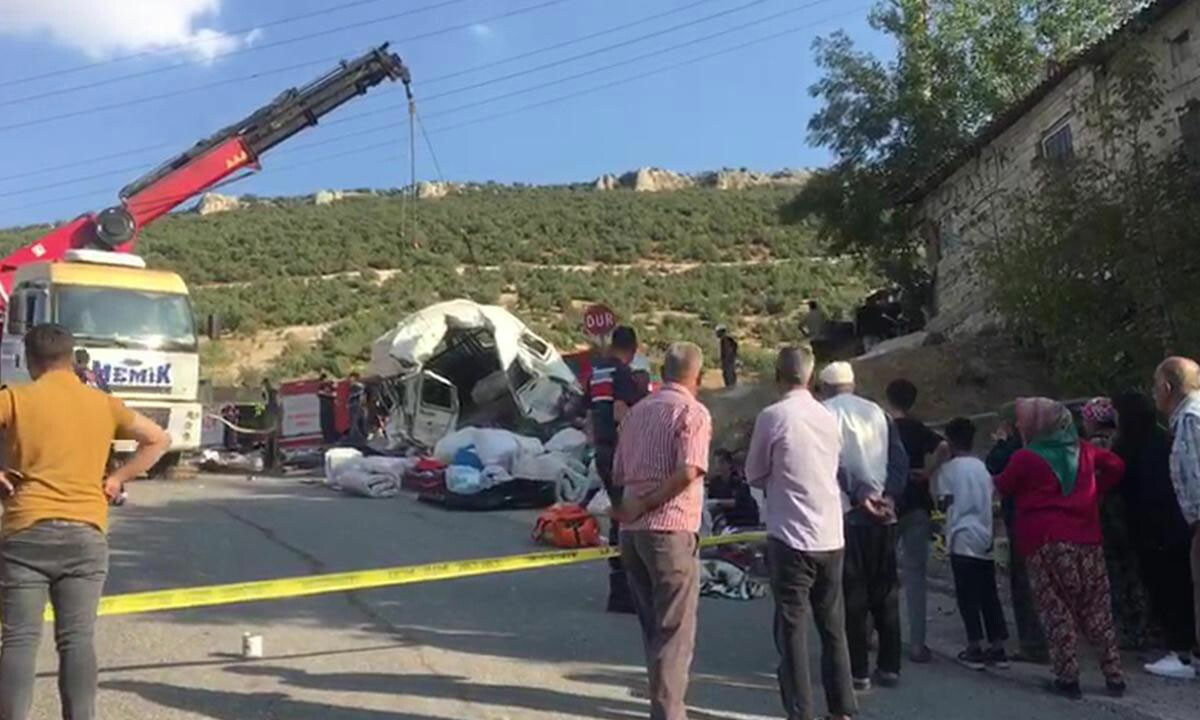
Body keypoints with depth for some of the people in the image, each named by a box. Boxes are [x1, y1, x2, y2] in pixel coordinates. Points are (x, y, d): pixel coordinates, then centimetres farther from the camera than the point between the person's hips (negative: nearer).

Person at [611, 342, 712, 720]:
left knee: (653, 627, 19)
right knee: (674, 632, 2)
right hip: (670, 530, -7)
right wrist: (645, 504, -13)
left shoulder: (638, 410, 14)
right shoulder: (693, 412, -7)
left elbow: (618, 474, 16)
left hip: (632, 530, 7)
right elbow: (688, 472, -20)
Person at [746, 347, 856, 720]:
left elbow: (754, 474, 0)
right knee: (833, 626, 16)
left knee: (792, 627, 3)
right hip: (831, 536, 5)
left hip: (792, 536, -5)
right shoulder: (828, 417, 4)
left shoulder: (772, 417, -11)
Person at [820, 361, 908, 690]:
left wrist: (859, 495, -15)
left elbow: (833, 462, -13)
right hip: (883, 512, 4)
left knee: (852, 593, 2)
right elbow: (900, 458, 3)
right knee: (885, 591, 11)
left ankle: (858, 671, 5)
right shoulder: (877, 412, 11)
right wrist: (889, 495, -6)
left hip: (848, 513, -4)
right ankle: (889, 666, 16)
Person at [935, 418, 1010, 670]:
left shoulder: (950, 467, -5)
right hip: (984, 538, 5)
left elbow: (946, 500, -5)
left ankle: (974, 649, 1)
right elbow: (989, 498, 13)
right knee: (988, 594, 10)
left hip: (962, 538, -5)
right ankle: (998, 648, 12)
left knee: (967, 596, 0)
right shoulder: (982, 467, 10)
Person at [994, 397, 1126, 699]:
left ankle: (1067, 678, 1)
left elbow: (1002, 487, 5)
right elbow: (1117, 466, 19)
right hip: (1087, 539, 5)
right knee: (1097, 609, 11)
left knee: (1057, 611, 2)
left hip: (1048, 542, -5)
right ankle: (1114, 675, 14)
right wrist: (1095, 492, 21)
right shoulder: (1082, 449, 9)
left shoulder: (1025, 457, -7)